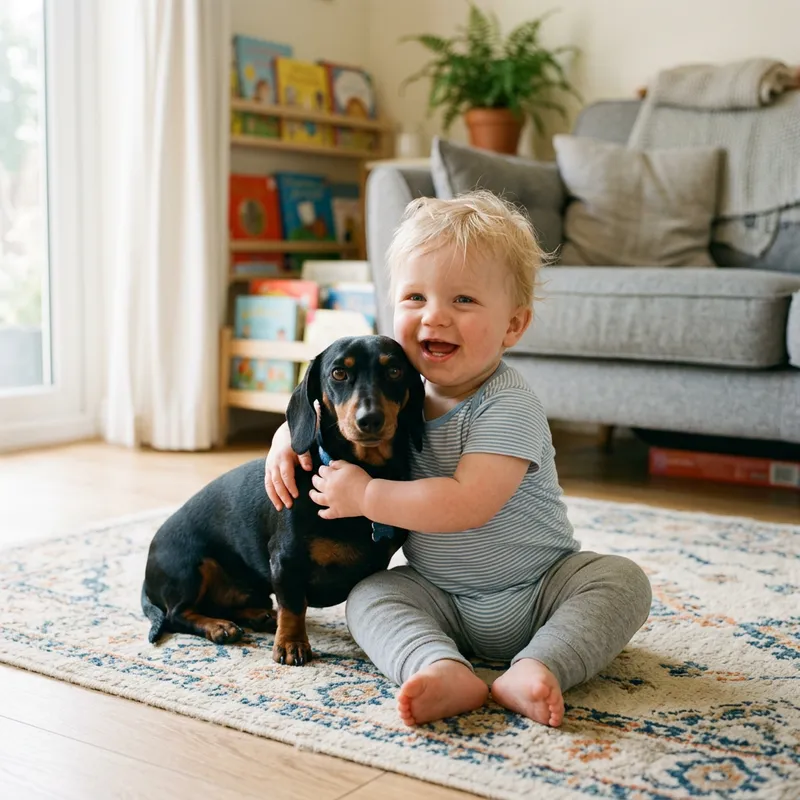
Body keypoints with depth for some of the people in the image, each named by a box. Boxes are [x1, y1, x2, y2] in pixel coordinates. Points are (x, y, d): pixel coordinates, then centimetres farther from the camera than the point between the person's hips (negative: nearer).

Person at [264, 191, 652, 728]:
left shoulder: (509, 407, -23)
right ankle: (443, 672, -38)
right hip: (441, 597, 5)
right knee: (369, 596, -16)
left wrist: (364, 495, -27)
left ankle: (534, 671, -40)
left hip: (538, 591, -5)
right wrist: (289, 437, -5)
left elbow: (466, 504, -35)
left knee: (622, 580, -26)